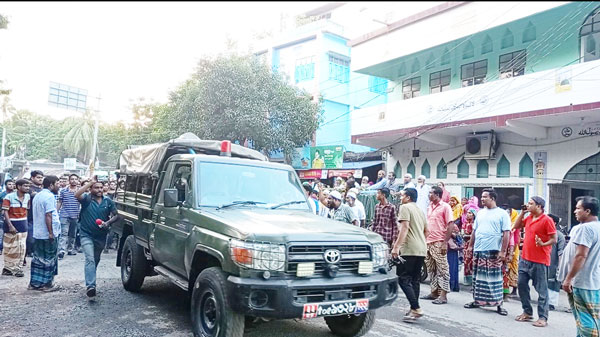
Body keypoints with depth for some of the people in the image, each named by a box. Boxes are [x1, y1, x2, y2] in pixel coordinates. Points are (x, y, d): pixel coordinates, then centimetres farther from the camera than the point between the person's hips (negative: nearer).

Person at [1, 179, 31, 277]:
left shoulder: (27, 197, 2)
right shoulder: (9, 197, -13)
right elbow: (5, 212, -14)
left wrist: (25, 223, 7)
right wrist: (10, 226, -21)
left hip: (23, 225, 4)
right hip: (11, 225, -4)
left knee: (21, 248, 5)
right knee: (10, 248, 6)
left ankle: (18, 268, 14)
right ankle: (8, 268, 18)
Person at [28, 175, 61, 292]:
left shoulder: (37, 196, 14)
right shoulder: (49, 196, -16)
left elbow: (36, 214, 20)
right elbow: (48, 215, -22)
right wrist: (51, 233, -21)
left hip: (37, 233, 9)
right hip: (48, 234, -9)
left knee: (38, 258, 14)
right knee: (49, 259, 1)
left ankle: (34, 283, 20)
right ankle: (47, 284, 8)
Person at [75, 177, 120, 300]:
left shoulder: (108, 201, 2)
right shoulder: (86, 198, -7)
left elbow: (116, 215, 6)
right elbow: (77, 195, -29)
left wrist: (108, 222, -14)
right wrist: (90, 182, -25)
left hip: (101, 236, 4)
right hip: (87, 235, -4)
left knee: (96, 260, 19)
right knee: (90, 259, -19)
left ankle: (90, 283, 40)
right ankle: (90, 286, -27)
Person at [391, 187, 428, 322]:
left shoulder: (405, 207, -6)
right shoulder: (420, 210, 21)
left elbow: (405, 227, -17)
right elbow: (426, 231, 25)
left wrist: (396, 246, -20)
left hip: (409, 250, -9)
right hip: (422, 250, 9)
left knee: (404, 279, -6)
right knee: (415, 280, 12)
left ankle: (416, 308, -13)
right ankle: (414, 310, 15)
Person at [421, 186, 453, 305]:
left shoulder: (445, 207, -6)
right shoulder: (429, 207, 16)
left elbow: (450, 225, -10)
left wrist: (445, 242, -16)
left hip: (439, 243, -8)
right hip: (428, 243, 8)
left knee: (442, 269, -3)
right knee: (431, 269, 12)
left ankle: (443, 296, 0)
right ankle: (434, 292, 22)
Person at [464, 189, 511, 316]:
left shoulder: (502, 214, -3)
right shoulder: (480, 213, 14)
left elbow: (506, 234, -8)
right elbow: (474, 231, 18)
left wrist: (503, 251, -14)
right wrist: (470, 246, 13)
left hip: (493, 252, -6)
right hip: (478, 250, 6)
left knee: (494, 278, -3)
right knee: (478, 277, 11)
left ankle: (498, 304, 7)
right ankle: (477, 301, 22)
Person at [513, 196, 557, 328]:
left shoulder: (547, 220, -12)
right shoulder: (529, 218, 9)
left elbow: (554, 239, -11)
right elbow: (516, 226, 20)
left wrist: (543, 244, -29)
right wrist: (522, 213, 10)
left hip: (539, 261, -8)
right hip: (524, 258, 8)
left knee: (541, 290, 0)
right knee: (522, 285, 13)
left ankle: (543, 318, 8)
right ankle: (527, 312, 26)